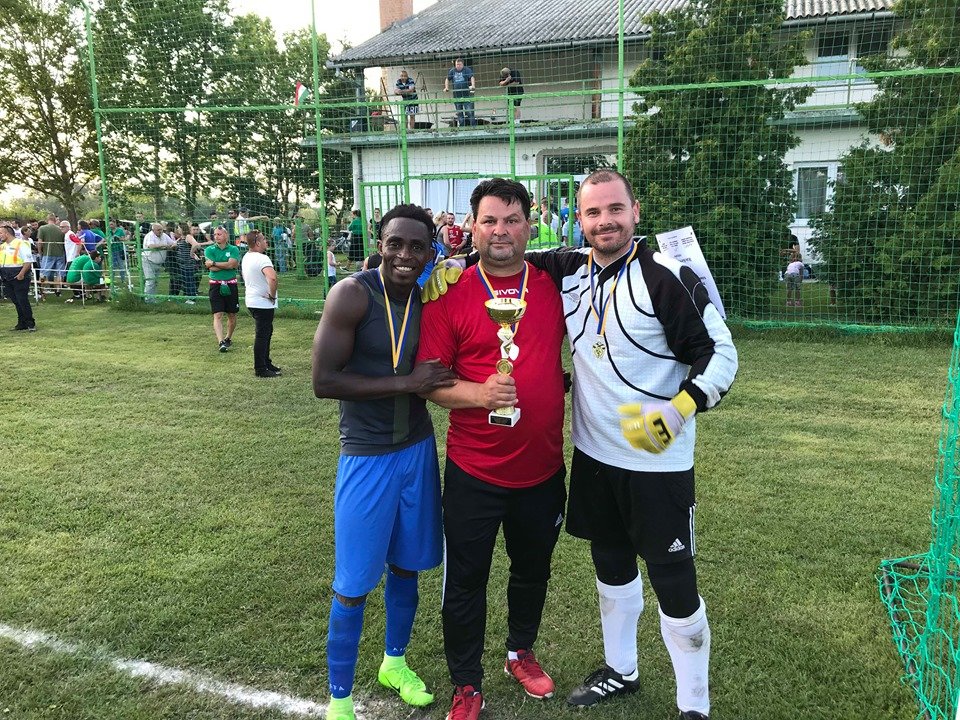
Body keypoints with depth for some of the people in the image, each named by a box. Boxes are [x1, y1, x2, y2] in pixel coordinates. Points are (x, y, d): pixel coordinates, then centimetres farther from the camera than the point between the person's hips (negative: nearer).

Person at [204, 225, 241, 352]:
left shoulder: (234, 249, 2)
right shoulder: (209, 250, 3)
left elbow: (232, 264, -14)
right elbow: (211, 268, -10)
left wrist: (213, 263, -10)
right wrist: (228, 265, -10)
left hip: (231, 285, 1)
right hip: (216, 285, -1)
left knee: (232, 315, 11)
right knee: (218, 315, -10)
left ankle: (228, 338, 31)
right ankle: (221, 342, -17)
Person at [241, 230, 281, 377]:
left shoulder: (246, 257, 9)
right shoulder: (262, 259, -22)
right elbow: (272, 278, -38)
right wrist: (272, 294, -22)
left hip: (251, 300, 10)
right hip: (263, 303, -10)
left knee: (267, 332, 21)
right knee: (262, 335, -2)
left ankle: (266, 363, 30)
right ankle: (260, 369, 4)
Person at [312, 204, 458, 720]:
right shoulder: (353, 294, -17)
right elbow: (323, 381, -22)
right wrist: (406, 383, -24)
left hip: (418, 450, 5)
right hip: (366, 456, -5)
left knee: (405, 566, 20)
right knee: (352, 585, 5)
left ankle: (395, 662, 44)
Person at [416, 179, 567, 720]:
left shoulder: (554, 284, 0)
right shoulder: (450, 295, -8)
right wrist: (480, 393, -24)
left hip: (544, 468, 3)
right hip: (474, 471, -3)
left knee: (533, 570, 22)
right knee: (466, 580, 10)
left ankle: (521, 652, 48)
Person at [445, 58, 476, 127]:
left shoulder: (467, 70, -3)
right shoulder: (452, 71, 9)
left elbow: (472, 77, -16)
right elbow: (447, 79, 19)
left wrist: (473, 86, -33)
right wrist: (446, 88, 4)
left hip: (466, 94, -4)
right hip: (456, 95, 4)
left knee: (469, 112, -10)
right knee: (459, 113, 10)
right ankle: (461, 127, 18)